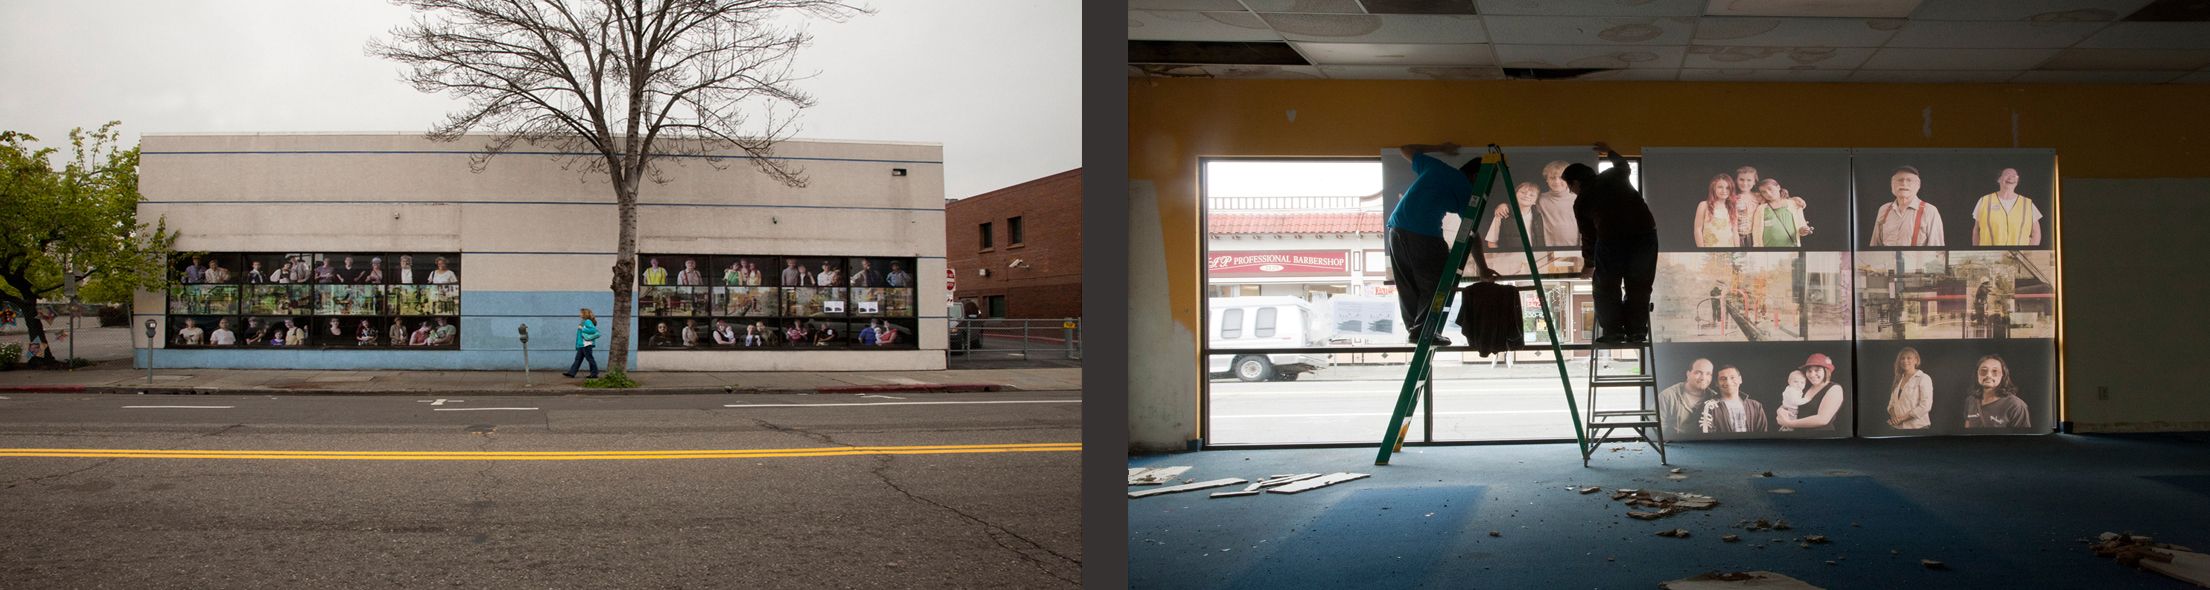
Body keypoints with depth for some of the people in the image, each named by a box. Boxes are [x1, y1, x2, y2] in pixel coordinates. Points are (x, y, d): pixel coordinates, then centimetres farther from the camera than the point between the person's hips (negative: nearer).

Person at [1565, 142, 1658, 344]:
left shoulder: (1581, 202, 14)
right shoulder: (1613, 176, 20)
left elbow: (1588, 236, 20)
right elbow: (1623, 165, 45)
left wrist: (1590, 265, 33)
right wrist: (1610, 152, 63)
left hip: (1611, 238, -3)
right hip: (1645, 232, 3)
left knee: (1607, 288, 12)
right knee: (1639, 287, 13)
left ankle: (1613, 331, 8)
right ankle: (1636, 331, 13)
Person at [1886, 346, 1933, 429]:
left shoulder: (1924, 378, -7)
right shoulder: (1899, 380, 12)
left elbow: (1925, 406, -15)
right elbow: (1892, 403, 14)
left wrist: (1902, 418, -17)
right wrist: (1893, 415, -8)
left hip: (1917, 427, -5)